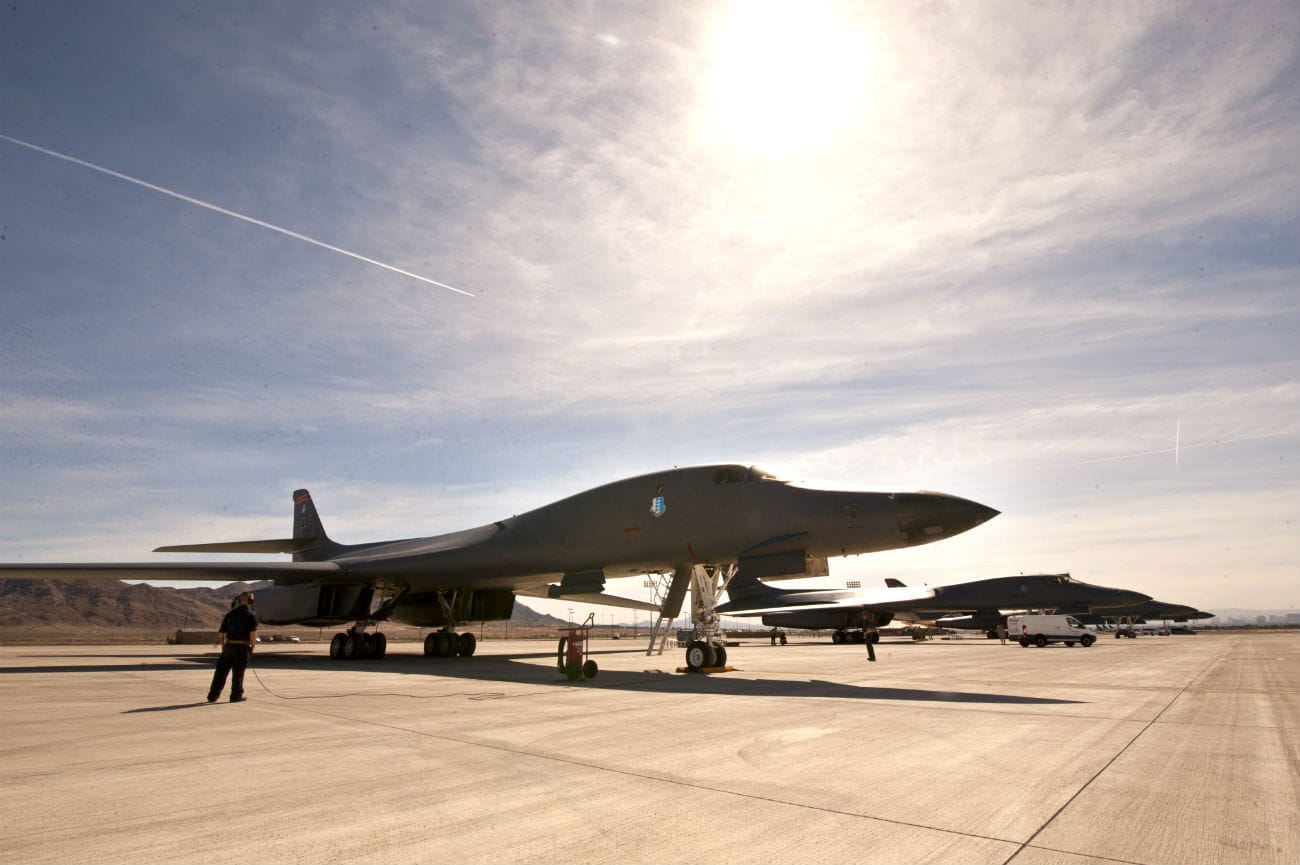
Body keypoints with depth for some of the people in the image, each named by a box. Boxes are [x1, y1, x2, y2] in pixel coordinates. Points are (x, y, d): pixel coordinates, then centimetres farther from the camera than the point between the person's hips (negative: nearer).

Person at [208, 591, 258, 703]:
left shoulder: (230, 613, 11)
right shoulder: (251, 615, -4)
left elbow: (221, 633, 13)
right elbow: (253, 633, -14)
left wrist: (223, 646, 26)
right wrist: (252, 647, 0)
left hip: (229, 645, 4)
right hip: (243, 647, -4)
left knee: (221, 670, 11)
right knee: (238, 672, 5)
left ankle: (213, 695, 14)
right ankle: (236, 696, 12)